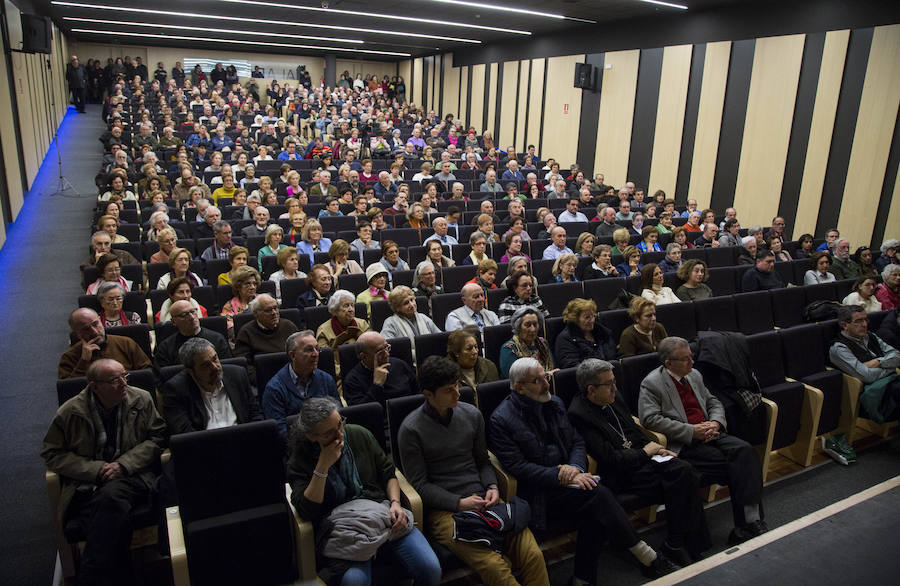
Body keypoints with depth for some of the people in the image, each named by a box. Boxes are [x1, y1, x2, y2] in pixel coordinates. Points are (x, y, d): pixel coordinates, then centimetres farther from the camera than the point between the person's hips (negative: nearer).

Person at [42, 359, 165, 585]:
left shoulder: (142, 400, 3)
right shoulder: (70, 412, 1)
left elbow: (157, 437, 5)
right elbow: (52, 454, 5)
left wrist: (124, 464, -10)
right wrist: (96, 470, -9)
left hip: (132, 476, 0)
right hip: (86, 485, 0)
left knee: (110, 497, -35)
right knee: (115, 525, -33)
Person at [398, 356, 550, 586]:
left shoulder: (472, 414, 9)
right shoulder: (411, 429, -6)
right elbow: (419, 485, -4)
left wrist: (492, 487, -2)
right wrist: (460, 503, -13)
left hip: (482, 499, 5)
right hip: (443, 509, -4)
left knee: (533, 555, -16)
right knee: (495, 567, -26)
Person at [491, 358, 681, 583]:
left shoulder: (554, 403, 11)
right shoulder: (501, 420, -10)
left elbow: (577, 442, 13)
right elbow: (518, 468, -15)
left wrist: (575, 467, -10)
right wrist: (561, 477, -21)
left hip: (564, 479, 6)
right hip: (536, 493, -6)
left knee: (595, 516, -24)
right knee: (598, 494, -25)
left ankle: (584, 578, -8)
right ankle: (647, 557, -11)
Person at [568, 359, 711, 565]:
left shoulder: (613, 398, 9)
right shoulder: (579, 415, -18)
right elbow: (610, 459, -19)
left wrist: (655, 449, 3)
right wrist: (645, 452, -7)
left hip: (640, 456, 8)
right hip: (618, 474, -8)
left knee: (684, 470, -16)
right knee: (672, 486, -24)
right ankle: (674, 545, -5)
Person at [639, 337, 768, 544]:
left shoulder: (694, 375, 17)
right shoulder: (651, 383, -7)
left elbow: (713, 402, 24)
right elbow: (650, 419, -17)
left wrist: (715, 422, 0)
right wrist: (691, 431, -17)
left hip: (708, 434, 7)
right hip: (682, 445, -7)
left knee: (745, 451, -21)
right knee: (728, 463, -26)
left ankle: (751, 519, -23)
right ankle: (744, 525, -14)